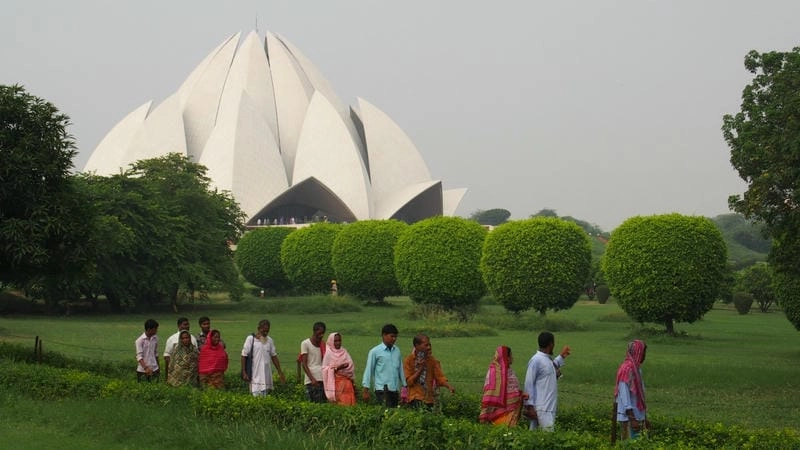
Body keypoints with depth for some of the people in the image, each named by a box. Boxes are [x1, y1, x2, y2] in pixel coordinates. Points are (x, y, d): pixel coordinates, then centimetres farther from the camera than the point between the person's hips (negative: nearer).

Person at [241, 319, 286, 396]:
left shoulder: (269, 340, 11)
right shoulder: (251, 339, -3)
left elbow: (274, 356, 17)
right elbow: (244, 356, -3)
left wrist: (280, 372, 15)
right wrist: (244, 372, -8)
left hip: (267, 375, 5)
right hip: (255, 375, -5)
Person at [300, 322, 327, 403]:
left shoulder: (323, 345, 15)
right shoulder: (305, 344, -1)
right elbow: (304, 364, -5)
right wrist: (312, 379, -15)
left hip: (323, 379, 5)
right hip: (311, 380, -5)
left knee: (323, 402, 0)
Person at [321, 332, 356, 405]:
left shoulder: (344, 352, 12)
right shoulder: (328, 354, -3)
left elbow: (351, 366, 15)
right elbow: (325, 369, -8)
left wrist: (353, 383, 13)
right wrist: (338, 368, -20)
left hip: (347, 382, 5)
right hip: (337, 382, -5)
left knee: (349, 403, -1)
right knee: (339, 404, -8)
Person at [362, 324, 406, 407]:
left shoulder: (397, 351, 11)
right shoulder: (375, 352, -3)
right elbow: (369, 370, -1)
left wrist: (404, 386, 16)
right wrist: (365, 389, -2)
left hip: (395, 390, 5)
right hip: (382, 390, -5)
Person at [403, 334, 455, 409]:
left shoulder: (432, 360, 5)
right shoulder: (409, 360, -3)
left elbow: (440, 377, 0)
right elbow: (409, 381, -6)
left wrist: (449, 386, -18)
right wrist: (420, 369, -15)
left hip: (429, 398, 3)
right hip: (416, 399, -3)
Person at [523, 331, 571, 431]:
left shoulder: (547, 359, 12)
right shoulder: (536, 360, -14)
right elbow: (529, 384, -15)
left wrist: (561, 357, 34)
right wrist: (530, 406, -17)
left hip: (550, 407, 9)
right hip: (541, 408, -9)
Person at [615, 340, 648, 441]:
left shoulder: (636, 368, 13)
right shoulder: (627, 369, -16)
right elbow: (624, 393, -20)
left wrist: (644, 417, 20)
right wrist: (632, 418, -24)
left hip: (637, 415, 9)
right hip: (629, 417, -9)